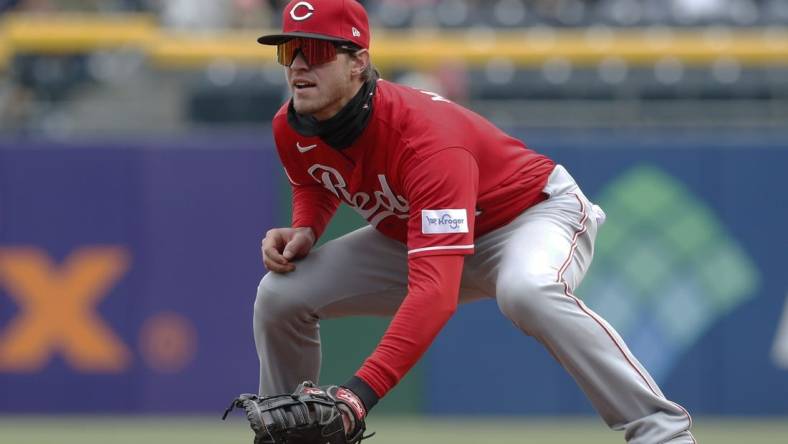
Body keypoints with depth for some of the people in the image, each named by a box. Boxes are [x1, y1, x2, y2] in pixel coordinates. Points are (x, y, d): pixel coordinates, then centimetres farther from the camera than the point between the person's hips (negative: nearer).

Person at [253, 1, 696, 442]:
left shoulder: (426, 138, -39)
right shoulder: (291, 129, -15)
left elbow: (434, 293, -49)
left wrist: (361, 392, -59)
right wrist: (304, 229, -13)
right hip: (420, 235, 8)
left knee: (526, 290, -43)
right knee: (281, 294, -6)